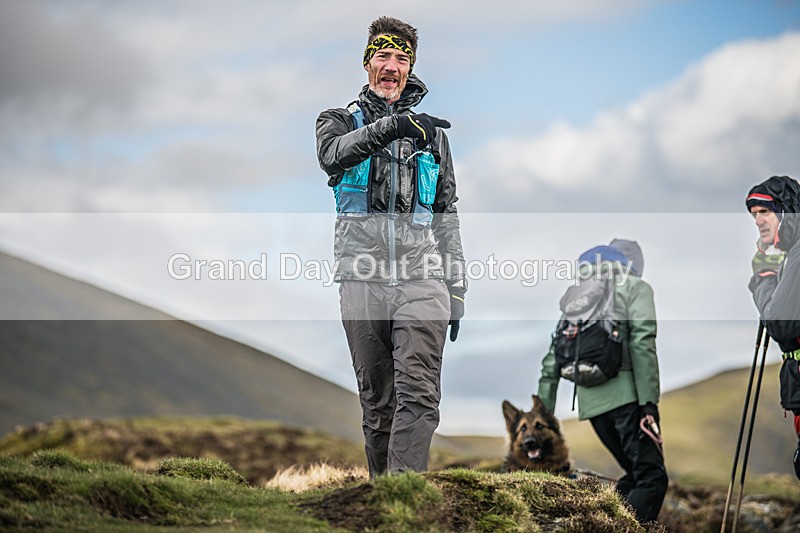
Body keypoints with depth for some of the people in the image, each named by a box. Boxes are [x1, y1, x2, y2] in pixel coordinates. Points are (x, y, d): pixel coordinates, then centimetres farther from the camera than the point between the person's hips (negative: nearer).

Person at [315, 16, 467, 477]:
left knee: (419, 396, -15)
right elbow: (332, 154, -15)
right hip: (362, 282, 0)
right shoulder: (342, 121, 12)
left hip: (422, 278, 0)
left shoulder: (431, 132, 19)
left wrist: (457, 288, 13)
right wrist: (390, 126, -31)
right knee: (377, 402, 6)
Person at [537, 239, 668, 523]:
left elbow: (554, 355, 17)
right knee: (652, 478, -8)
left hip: (590, 401, 6)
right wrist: (649, 402, -15)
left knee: (634, 476, 17)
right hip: (625, 393, -6)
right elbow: (642, 343, -10)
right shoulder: (635, 287, 5)